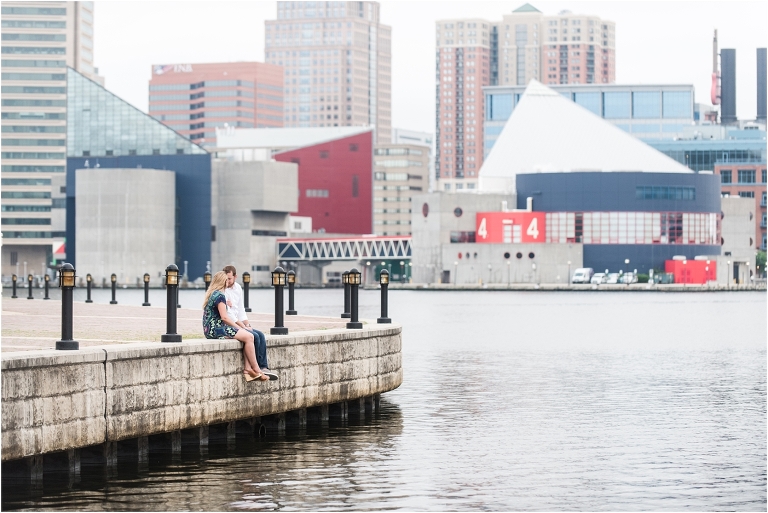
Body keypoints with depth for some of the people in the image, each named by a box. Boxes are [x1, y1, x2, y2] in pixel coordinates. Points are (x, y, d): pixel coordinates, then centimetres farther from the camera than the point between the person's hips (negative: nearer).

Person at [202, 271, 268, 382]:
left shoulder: (211, 294, 19)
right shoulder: (220, 295, -12)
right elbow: (224, 317, -17)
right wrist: (238, 327, -6)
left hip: (210, 330, 10)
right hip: (216, 329, -10)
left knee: (247, 336, 3)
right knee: (248, 337, -12)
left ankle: (247, 368, -11)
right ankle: (256, 370, -9)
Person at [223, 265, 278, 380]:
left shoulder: (237, 288, 12)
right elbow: (228, 314, -17)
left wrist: (247, 324, 3)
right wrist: (243, 326, -17)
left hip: (239, 324, 8)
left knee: (261, 335, -8)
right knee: (254, 336, -21)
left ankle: (263, 367, -15)